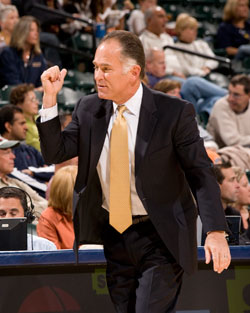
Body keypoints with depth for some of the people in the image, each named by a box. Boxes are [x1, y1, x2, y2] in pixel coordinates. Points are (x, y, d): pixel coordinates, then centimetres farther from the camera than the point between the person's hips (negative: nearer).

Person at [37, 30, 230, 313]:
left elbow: (201, 173, -12)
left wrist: (215, 232, -22)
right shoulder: (89, 109, 2)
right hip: (113, 235, 5)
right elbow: (54, 153, 0)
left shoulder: (174, 113, -12)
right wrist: (50, 99, -11)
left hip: (161, 239, -5)